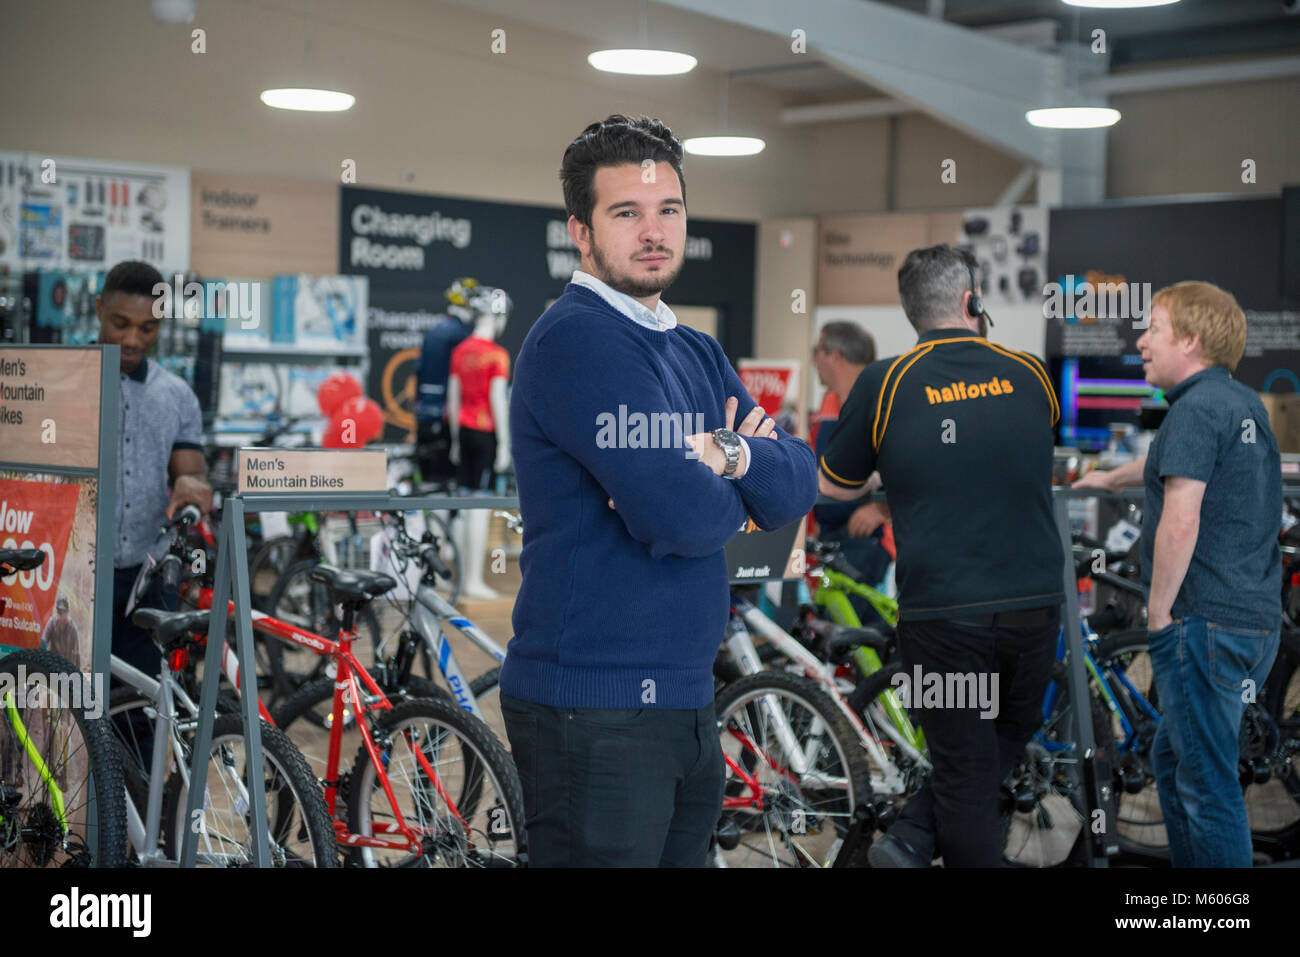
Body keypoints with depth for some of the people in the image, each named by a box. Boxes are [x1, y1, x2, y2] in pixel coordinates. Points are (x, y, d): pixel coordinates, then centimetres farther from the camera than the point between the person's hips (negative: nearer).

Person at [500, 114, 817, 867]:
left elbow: (797, 487, 4)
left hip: (686, 696, 9)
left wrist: (726, 455, -16)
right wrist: (734, 485, -2)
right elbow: (679, 516, -23)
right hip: (596, 710, -8)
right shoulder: (577, 340, -14)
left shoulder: (697, 351, 15)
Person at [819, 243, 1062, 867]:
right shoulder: (1029, 375, 3)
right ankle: (912, 837, 11)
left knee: (966, 765, 9)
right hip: (1035, 602, 2)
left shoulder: (882, 384, -4)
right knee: (1009, 735, 21)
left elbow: (837, 487, 8)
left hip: (940, 611, -2)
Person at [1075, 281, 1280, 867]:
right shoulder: (1244, 404, 16)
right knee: (1172, 757, 21)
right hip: (1256, 618, 10)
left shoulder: (1197, 408, -14)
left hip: (1204, 622, -10)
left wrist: (1158, 611, -12)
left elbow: (1180, 523, -22)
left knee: (1208, 782, -4)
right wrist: (1111, 477, 52)